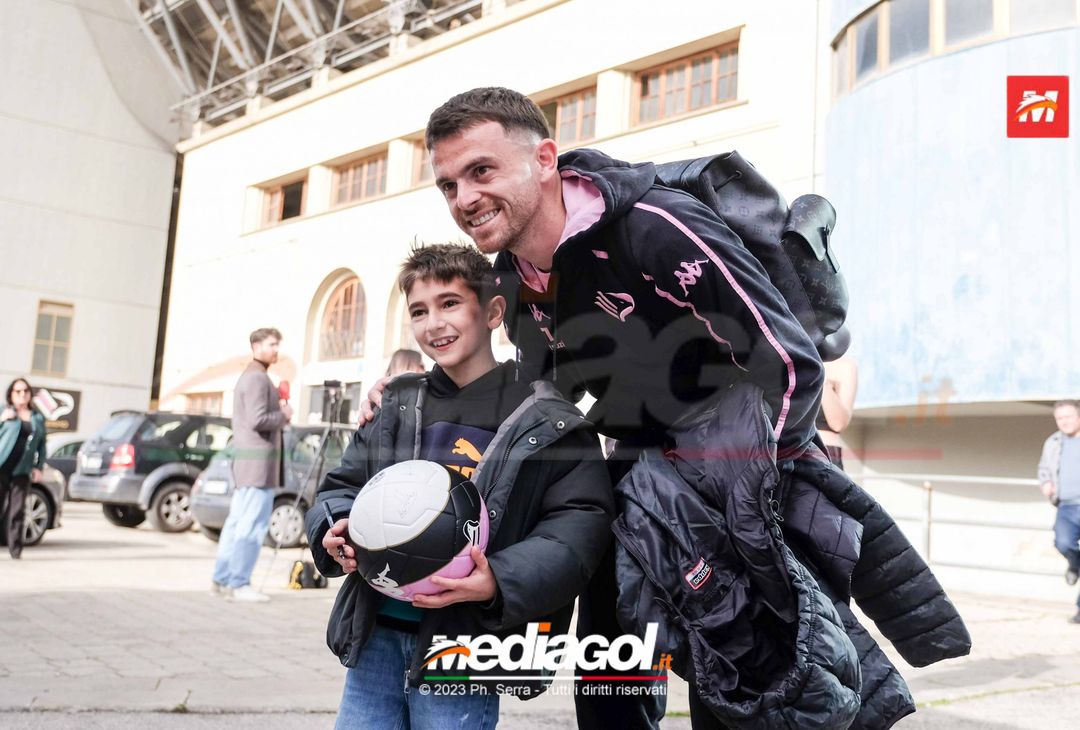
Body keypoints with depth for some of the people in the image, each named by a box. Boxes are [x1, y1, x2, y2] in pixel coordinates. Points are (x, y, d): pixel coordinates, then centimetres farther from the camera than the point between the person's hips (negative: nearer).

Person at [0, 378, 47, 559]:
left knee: (17, 510, 2)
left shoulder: (38, 418, 17)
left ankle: (15, 551, 5)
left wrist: (38, 467, 7)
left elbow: (41, 444, 16)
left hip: (21, 470, 2)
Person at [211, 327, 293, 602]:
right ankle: (238, 584, -8)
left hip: (246, 459, 11)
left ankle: (222, 580, 15)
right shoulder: (257, 378, -12)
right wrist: (284, 416, -6)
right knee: (253, 524, -9)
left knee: (237, 522, 11)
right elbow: (258, 420, -22)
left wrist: (279, 412, 11)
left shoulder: (248, 376, 21)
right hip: (258, 459, -11)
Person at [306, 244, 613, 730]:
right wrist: (337, 532, -7)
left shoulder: (547, 424, -5)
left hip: (462, 640, -4)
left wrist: (500, 583, -25)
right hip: (375, 631, 5)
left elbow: (578, 526, -10)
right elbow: (342, 488, 16)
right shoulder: (395, 405, 11)